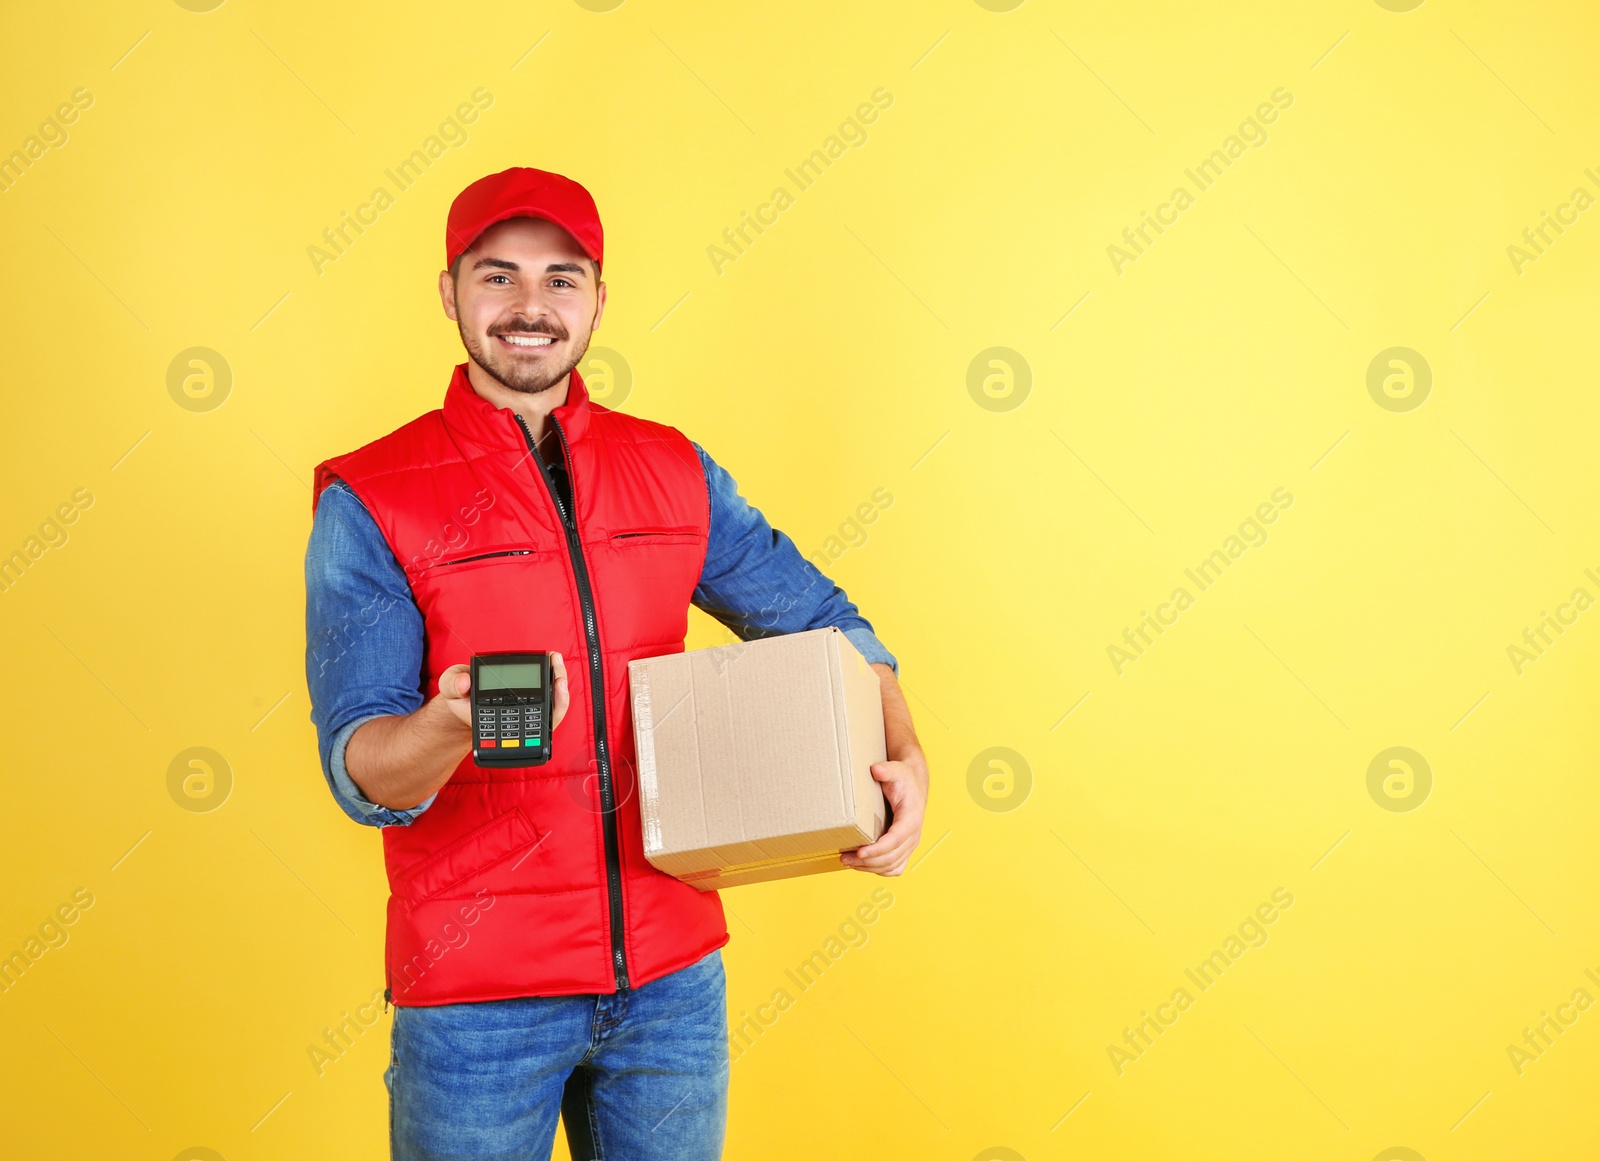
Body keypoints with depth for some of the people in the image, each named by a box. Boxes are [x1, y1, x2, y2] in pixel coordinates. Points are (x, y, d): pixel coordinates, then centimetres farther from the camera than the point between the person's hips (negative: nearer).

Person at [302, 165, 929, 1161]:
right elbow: (360, 768, -12)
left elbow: (819, 620, 10)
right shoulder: (369, 502, -6)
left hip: (673, 975, 3)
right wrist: (453, 725, -33)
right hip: (477, 993, -3)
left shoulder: (675, 472, 4)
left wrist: (906, 758, -7)